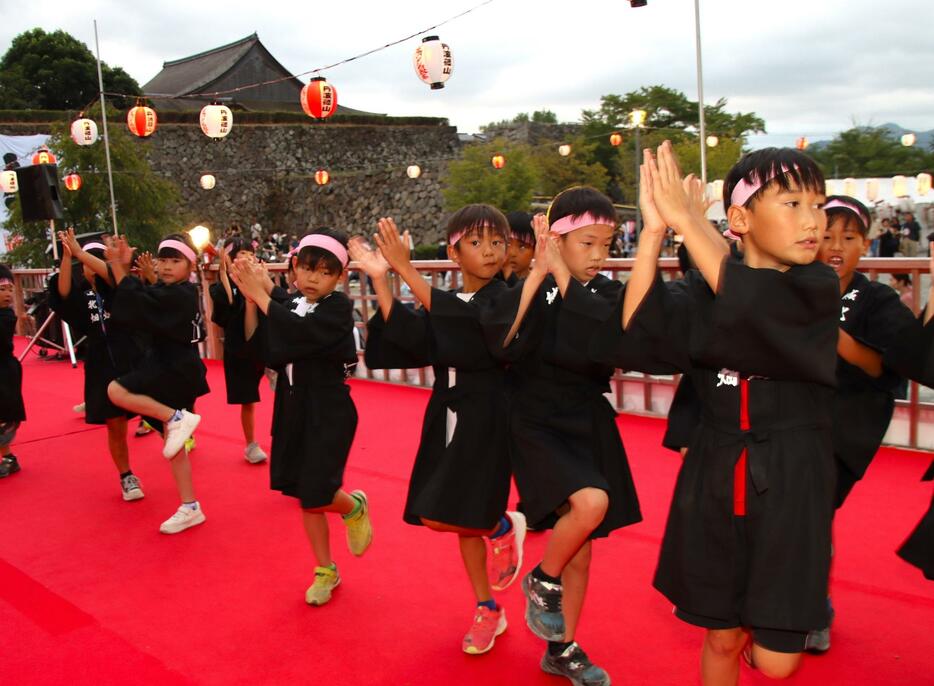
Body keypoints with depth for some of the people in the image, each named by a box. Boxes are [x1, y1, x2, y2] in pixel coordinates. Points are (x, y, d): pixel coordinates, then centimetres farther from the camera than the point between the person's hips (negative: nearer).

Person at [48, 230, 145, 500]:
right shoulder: (80, 291, 6)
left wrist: (79, 252, -32)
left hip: (130, 359, -2)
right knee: (115, 425, 7)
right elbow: (63, 292, -18)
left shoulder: (117, 288, 1)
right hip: (102, 365, 2)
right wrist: (67, 256, -32)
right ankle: (126, 477, 19)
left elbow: (113, 275, -23)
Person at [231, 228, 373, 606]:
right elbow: (258, 346, -3)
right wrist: (250, 299, -12)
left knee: (314, 498, -11)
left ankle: (354, 507, 23)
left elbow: (298, 335, -28)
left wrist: (261, 294, -24)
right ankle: (325, 570, 28)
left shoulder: (338, 306, -12)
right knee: (304, 497, 12)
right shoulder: (288, 304, 4)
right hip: (293, 409, 6)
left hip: (328, 413, -6)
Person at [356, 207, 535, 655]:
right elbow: (411, 341, -10)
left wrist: (405, 269, -30)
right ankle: (488, 611, 29)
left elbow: (465, 323, -28)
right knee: (461, 520, 12)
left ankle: (504, 527, 16)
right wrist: (380, 280, -15)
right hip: (447, 418, 6)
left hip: (485, 420, -5)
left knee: (442, 517, -13)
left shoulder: (506, 299, -10)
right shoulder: (443, 302, 5)